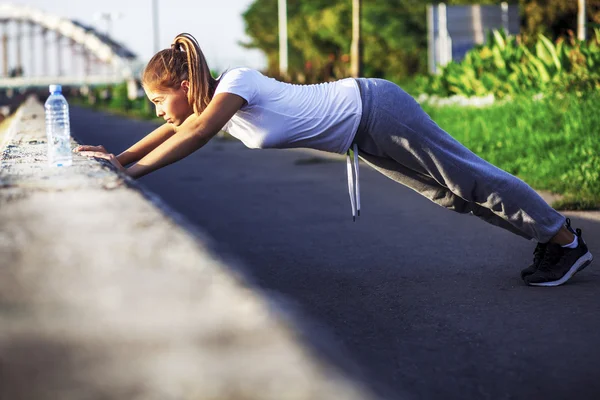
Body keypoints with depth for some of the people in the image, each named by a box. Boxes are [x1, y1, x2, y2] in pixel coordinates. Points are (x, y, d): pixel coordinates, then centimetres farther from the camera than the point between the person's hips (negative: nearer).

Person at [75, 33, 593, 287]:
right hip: (363, 137, 9)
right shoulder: (210, 104, 3)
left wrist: (131, 171, -35)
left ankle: (566, 241, 12)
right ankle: (548, 234, 26)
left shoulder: (236, 83, -24)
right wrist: (119, 156, 6)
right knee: (450, 191, 15)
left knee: (466, 178, 0)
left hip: (374, 110, -8)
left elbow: (195, 133, -36)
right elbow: (175, 131, 15)